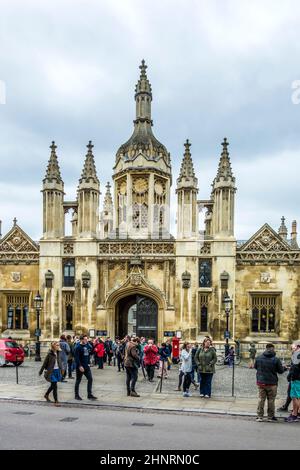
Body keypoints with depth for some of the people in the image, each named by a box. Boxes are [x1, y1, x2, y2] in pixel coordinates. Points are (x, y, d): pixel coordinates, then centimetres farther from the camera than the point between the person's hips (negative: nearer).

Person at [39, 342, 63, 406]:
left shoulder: (59, 353, 3)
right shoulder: (50, 354, -13)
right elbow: (45, 363, -6)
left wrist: (61, 369, 10)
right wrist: (41, 371, 0)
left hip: (57, 371, 6)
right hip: (51, 371, -6)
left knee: (53, 385, 20)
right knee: (55, 386, -7)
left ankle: (46, 395, 43)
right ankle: (56, 401, 0)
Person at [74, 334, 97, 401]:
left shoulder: (87, 346, 7)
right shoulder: (78, 347, -15)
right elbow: (76, 358, -19)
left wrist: (88, 363, 8)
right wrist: (80, 366, -22)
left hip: (86, 366, 7)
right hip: (80, 367, -7)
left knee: (90, 379, 3)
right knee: (78, 380, 6)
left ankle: (89, 394, 11)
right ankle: (76, 395, 19)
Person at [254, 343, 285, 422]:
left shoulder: (259, 358, -2)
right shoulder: (276, 360, -13)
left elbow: (255, 367, 12)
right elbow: (281, 371, -5)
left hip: (261, 382, 3)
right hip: (272, 383, -3)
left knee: (261, 399, 11)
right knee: (271, 400, 10)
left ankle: (260, 416, 11)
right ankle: (270, 417, 18)